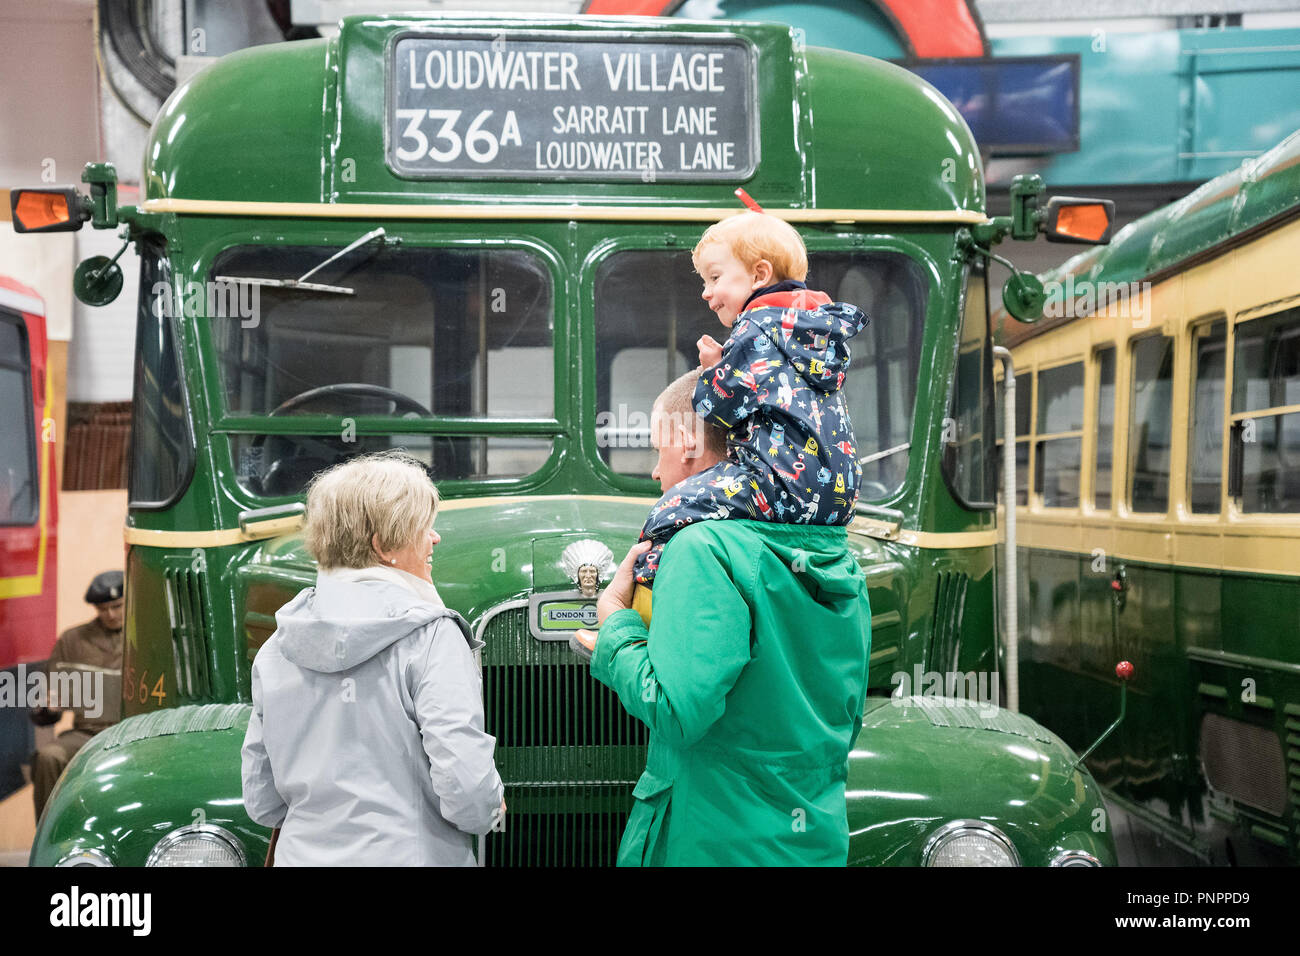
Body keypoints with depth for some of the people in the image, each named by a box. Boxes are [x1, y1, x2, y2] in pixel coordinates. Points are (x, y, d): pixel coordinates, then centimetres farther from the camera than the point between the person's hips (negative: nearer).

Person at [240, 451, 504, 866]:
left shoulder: (277, 648, 2)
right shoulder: (431, 637, -15)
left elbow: (262, 803, 5)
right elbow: (466, 789, -21)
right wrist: (491, 809, -2)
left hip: (303, 853, 5)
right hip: (407, 854, -5)